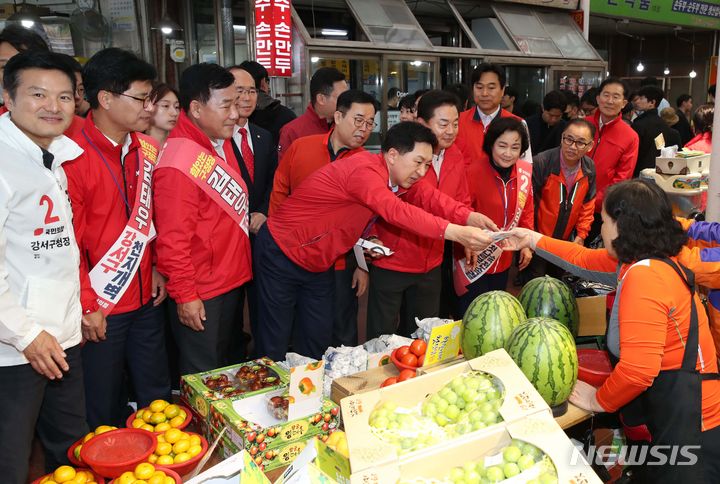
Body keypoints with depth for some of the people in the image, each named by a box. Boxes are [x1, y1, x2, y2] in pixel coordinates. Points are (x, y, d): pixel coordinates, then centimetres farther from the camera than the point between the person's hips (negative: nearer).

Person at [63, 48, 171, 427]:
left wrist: (158, 268, 6)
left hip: (146, 298, 6)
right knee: (105, 412, 13)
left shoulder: (147, 150, 3)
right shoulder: (73, 155, -17)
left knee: (157, 396, 18)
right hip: (101, 307, -5)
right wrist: (86, 306, -10)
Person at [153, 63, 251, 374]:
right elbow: (172, 239, -22)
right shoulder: (179, 162, -24)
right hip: (200, 293, -8)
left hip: (232, 279, 8)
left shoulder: (221, 142, 4)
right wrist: (185, 295, -18)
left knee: (226, 367, 24)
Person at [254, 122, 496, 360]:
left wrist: (473, 218, -32)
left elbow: (429, 198, -16)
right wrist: (457, 234, -47)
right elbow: (396, 211, -43)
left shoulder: (397, 177, -2)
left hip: (317, 265, 8)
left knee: (317, 343, 12)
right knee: (275, 345, 3)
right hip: (281, 253, -8)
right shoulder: (363, 170, -29)